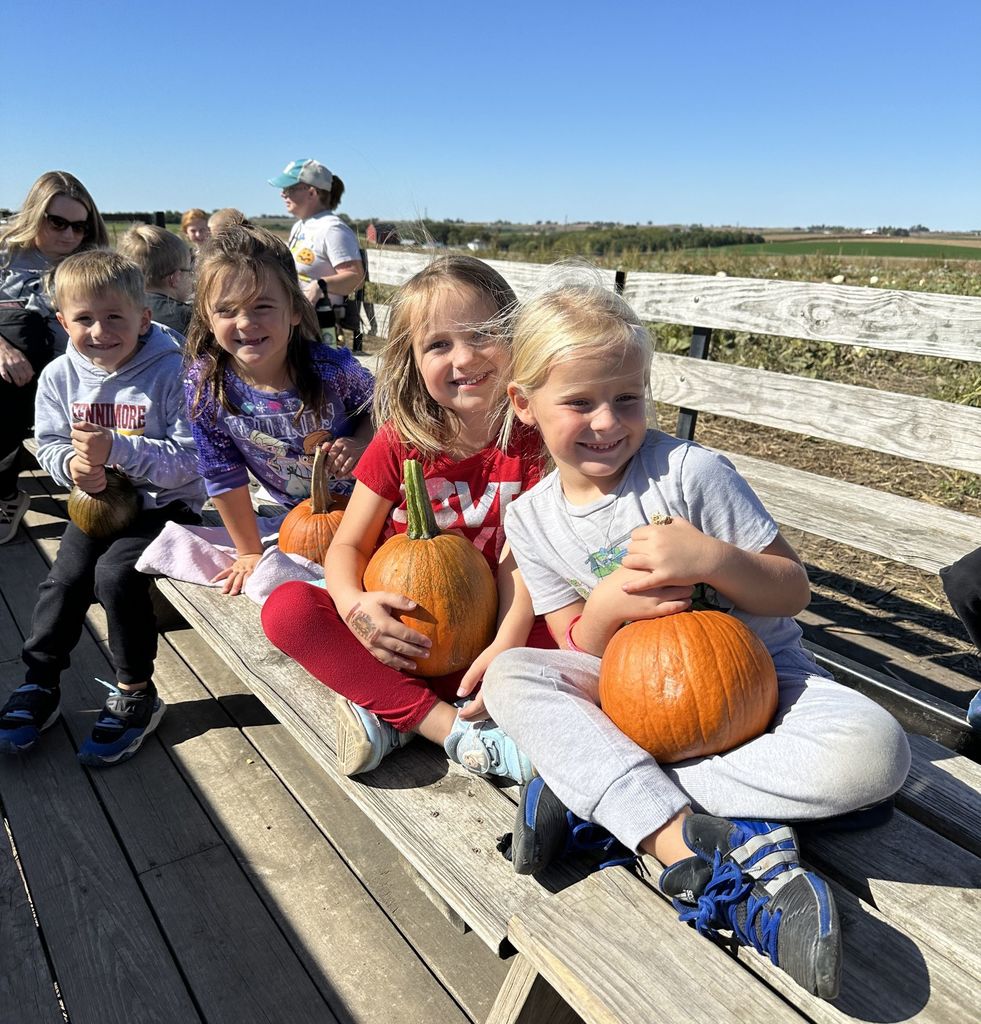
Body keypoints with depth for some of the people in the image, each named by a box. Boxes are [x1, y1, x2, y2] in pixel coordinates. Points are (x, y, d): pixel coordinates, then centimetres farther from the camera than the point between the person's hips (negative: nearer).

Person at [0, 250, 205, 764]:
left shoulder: (172, 373, -17)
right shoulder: (60, 376, -1)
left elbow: (190, 459, -20)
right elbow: (49, 443, 8)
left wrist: (117, 448, -30)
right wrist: (71, 463, -16)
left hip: (165, 504, -5)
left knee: (116, 573, -24)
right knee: (65, 577, -11)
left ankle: (136, 695, -6)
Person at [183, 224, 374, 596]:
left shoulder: (332, 369, -28)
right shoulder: (204, 383, -23)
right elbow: (222, 474, -11)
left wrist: (360, 444, -28)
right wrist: (250, 552, -4)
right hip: (296, 515, 2)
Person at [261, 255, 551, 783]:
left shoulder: (533, 444, -8)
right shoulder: (399, 442, -6)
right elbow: (347, 546, -3)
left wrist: (506, 645, -32)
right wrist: (354, 604, -26)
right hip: (398, 633, 1)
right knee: (286, 608, -23)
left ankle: (388, 711, -24)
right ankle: (449, 727, -28)